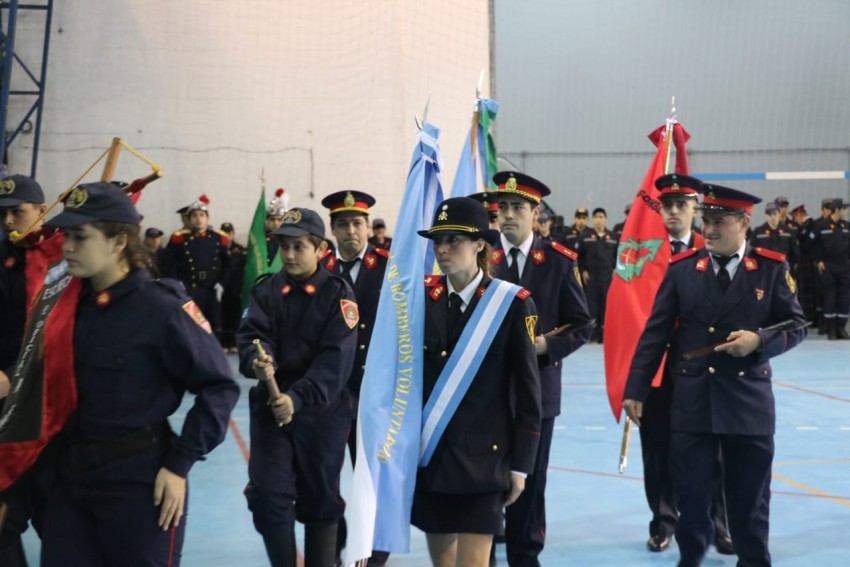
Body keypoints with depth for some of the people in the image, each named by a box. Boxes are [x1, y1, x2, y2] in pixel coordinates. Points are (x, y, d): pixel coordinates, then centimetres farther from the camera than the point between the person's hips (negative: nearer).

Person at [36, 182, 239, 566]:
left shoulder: (161, 307, -14)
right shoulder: (70, 303, 6)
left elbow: (219, 386, -13)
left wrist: (179, 465, -15)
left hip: (140, 480, -6)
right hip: (71, 476, 6)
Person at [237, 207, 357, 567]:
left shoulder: (338, 294, -7)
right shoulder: (265, 290, 4)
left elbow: (336, 359, -16)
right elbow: (251, 334, -8)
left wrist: (298, 397, -27)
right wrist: (257, 360, -32)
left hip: (322, 411, -2)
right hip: (270, 407, 2)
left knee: (321, 499, 9)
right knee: (268, 496, -5)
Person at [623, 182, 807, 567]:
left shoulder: (772, 269, 0)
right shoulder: (681, 269, 1)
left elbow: (796, 326, 4)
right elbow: (655, 334, 1)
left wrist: (759, 340, -17)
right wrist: (635, 389, -4)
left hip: (749, 401, 0)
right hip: (691, 401, 0)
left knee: (749, 495, 9)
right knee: (690, 492, 5)